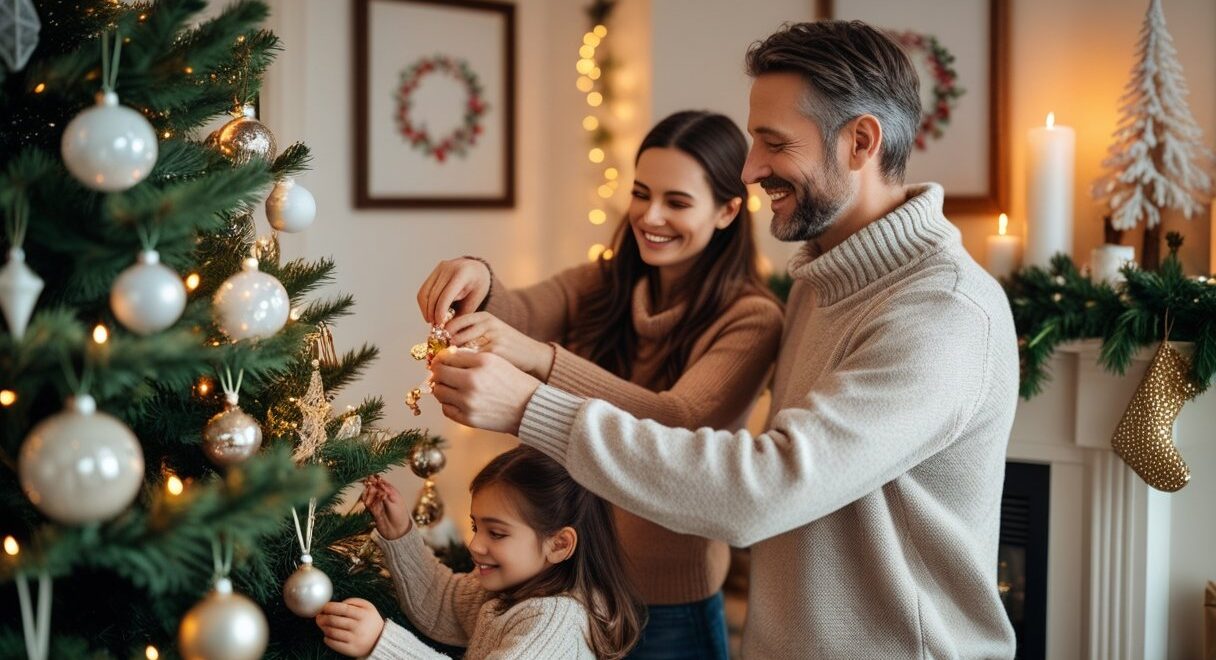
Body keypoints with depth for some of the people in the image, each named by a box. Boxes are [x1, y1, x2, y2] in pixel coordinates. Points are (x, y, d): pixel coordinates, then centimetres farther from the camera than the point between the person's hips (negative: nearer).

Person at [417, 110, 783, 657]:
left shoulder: (751, 319, -13)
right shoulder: (600, 287, 2)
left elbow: (678, 424, -28)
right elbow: (518, 317, -15)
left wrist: (540, 359, -40)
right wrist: (477, 284, -38)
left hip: (669, 608, -4)